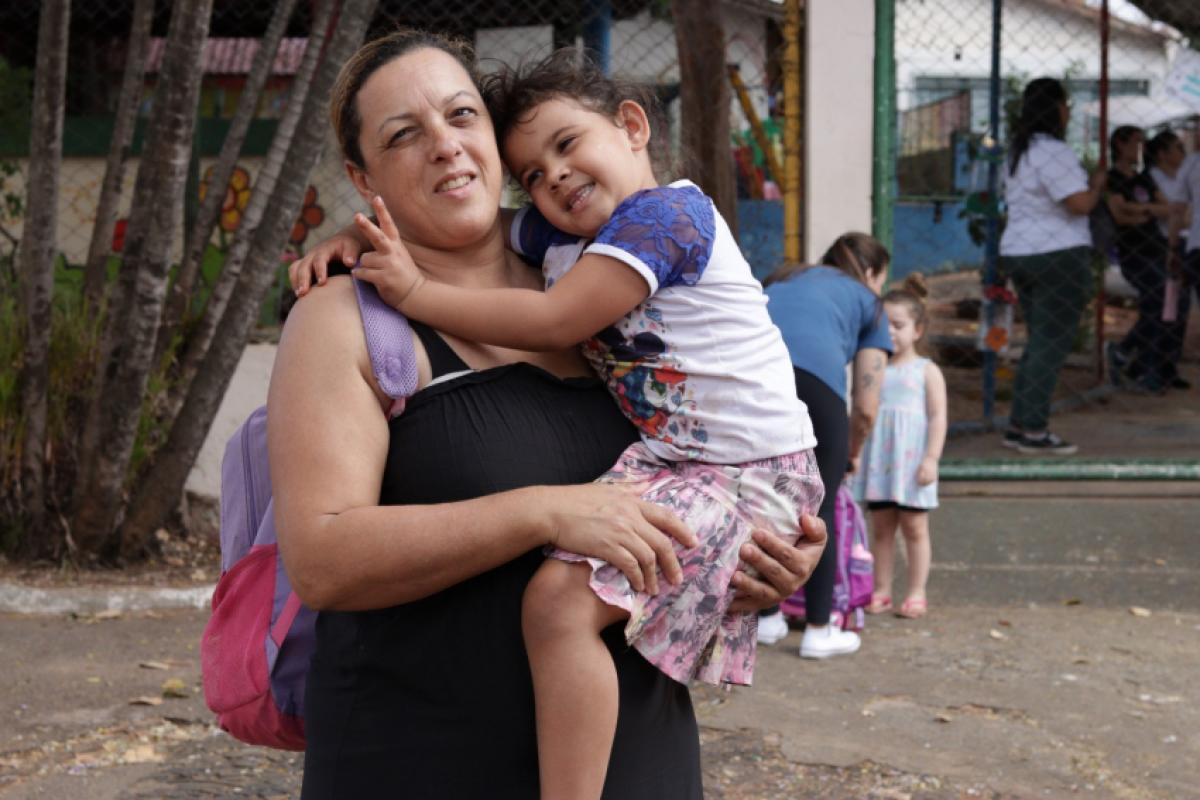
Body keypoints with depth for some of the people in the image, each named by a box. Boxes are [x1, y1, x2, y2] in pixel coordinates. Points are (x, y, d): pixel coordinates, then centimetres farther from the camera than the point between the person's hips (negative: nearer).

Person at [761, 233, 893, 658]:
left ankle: (767, 615, 31)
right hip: (814, 377, -3)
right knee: (818, 511, 13)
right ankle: (818, 630, 20)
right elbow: (866, 408, 19)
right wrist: (851, 452, 40)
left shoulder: (782, 280, 38)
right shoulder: (865, 300, 26)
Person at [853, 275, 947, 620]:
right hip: (877, 460, 3)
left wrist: (931, 458, -12)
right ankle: (881, 591, 13)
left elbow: (938, 417, -3)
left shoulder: (927, 371, 1)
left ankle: (916, 592, 9)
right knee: (880, 527, 7)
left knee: (914, 527, 2)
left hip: (911, 461, -3)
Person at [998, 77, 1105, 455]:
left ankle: (1018, 425, 15)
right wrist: (1097, 183, -1)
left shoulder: (1019, 151, 15)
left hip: (1017, 252, 10)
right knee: (1051, 346, -5)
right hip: (1059, 255, -10)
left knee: (1038, 341, 16)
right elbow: (1080, 203, -21)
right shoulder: (1053, 152, -16)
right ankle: (1034, 432, -5)